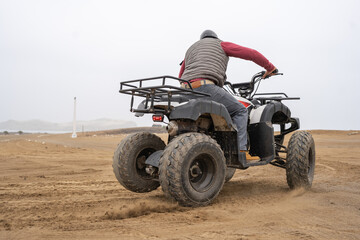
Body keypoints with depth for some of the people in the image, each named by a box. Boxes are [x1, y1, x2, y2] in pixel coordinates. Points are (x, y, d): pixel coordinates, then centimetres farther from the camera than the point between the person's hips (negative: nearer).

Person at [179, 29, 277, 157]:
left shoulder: (191, 49, 35)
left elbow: (181, 77, 40)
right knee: (240, 110, 6)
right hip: (206, 87, -6)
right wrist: (270, 67, 27)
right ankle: (240, 151, -9)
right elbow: (252, 53, 15)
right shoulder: (221, 44, 19)